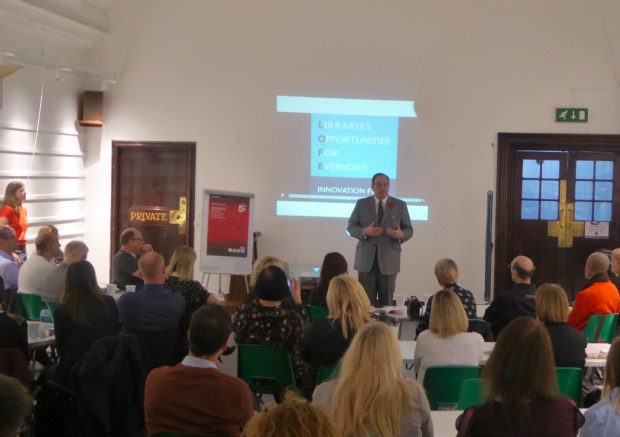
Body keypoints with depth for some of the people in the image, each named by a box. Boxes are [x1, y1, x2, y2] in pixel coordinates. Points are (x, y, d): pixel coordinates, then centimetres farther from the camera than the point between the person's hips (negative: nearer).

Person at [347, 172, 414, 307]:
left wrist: (401, 234, -17)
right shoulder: (362, 204, 6)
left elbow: (409, 230, 6)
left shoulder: (400, 205, 6)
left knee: (386, 303, 4)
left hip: (388, 260, 0)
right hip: (366, 260, 0)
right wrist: (365, 231, -16)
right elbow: (351, 227, 5)